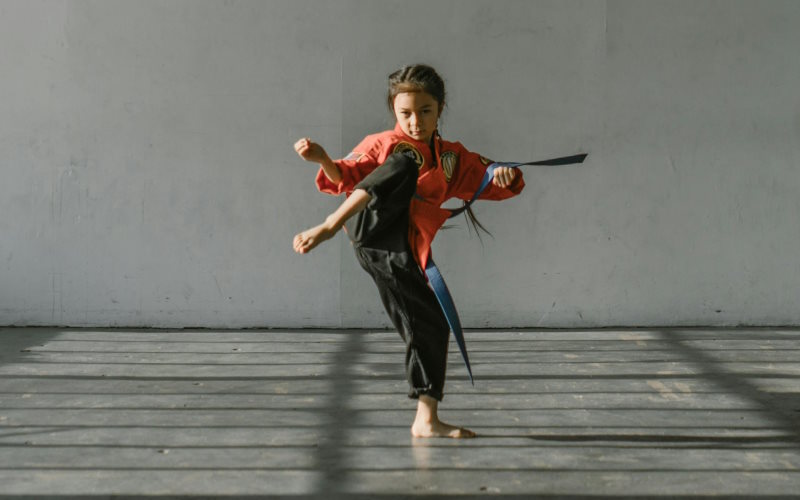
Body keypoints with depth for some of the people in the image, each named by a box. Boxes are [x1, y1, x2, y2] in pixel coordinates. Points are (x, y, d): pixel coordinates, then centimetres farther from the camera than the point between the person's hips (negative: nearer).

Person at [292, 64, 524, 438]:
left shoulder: (453, 158, 22)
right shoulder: (382, 145, 11)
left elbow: (493, 185, 22)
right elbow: (344, 179, 10)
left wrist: (505, 175, -2)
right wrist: (323, 160, -10)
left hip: (403, 254, 4)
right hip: (371, 227, -4)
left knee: (432, 326, 2)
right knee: (404, 166, -28)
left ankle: (426, 420, 13)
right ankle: (328, 226, -39)